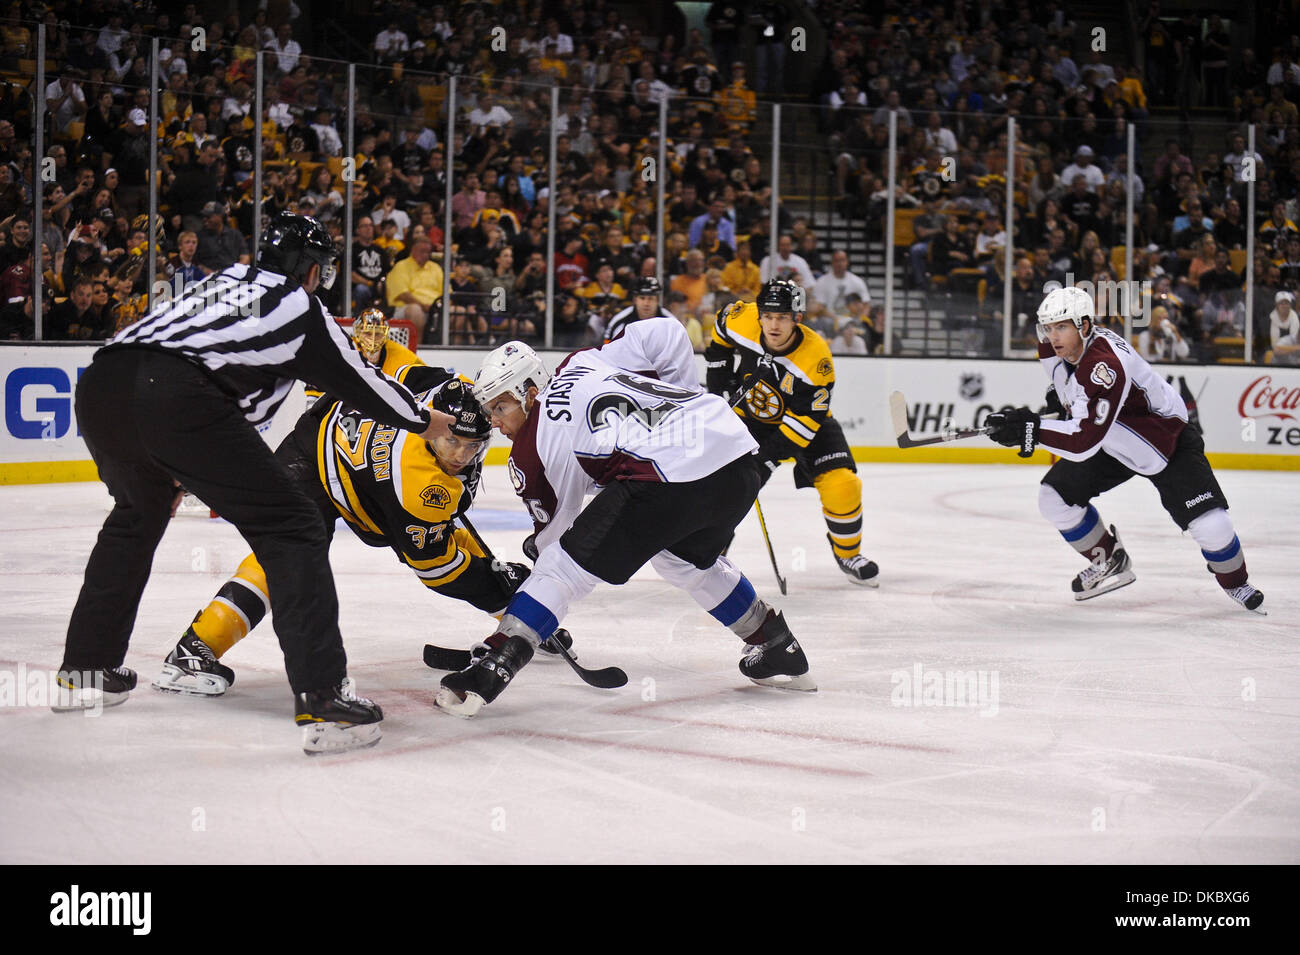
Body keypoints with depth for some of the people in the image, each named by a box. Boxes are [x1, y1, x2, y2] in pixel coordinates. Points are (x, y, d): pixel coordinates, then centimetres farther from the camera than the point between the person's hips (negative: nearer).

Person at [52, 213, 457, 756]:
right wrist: (424, 421, 41)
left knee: (137, 517, 35)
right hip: (176, 400, -8)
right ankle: (321, 700, -10)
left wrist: (177, 474, 48)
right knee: (290, 530, 0)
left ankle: (85, 671, 38)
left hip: (99, 385, 8)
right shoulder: (301, 309, 15)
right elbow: (359, 383, 24)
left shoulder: (226, 280, 34)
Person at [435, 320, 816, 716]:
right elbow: (664, 333, 16)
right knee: (690, 558, 36)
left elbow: (553, 526, 20)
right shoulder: (585, 363, 23)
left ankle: (490, 671, -5)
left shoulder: (531, 450, 10)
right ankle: (781, 652, 45)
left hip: (669, 476, -7)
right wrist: (680, 402, 29)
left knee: (565, 566, 4)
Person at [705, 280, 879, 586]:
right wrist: (718, 372, 1)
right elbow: (720, 333, 4)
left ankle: (848, 554, 8)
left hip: (804, 422, -2)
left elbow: (807, 419, -27)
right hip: (751, 418, 2)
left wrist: (769, 455, -31)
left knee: (841, 484, -16)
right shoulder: (743, 320, -23)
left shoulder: (816, 357, -31)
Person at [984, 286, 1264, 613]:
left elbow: (1085, 441, -46)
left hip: (1168, 441, -8)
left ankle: (1235, 583, 15)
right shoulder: (1054, 346, -15)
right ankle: (1110, 563, 15)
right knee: (1055, 496, -7)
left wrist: (1030, 429, -51)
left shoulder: (1106, 367, -39)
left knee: (1209, 524, -16)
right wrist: (1063, 392, 7)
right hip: (1113, 443, 8)